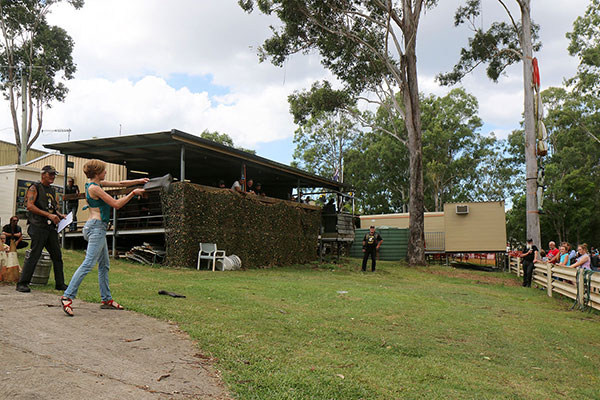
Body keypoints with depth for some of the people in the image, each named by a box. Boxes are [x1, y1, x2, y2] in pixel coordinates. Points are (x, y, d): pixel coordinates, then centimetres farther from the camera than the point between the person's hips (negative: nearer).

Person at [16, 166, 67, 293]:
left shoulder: (52, 190, 20)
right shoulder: (35, 188, -2)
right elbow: (30, 206, -14)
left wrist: (59, 215, 8)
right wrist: (48, 215, -20)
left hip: (51, 227, 7)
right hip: (38, 226, -7)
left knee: (57, 255, 6)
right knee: (34, 255, -9)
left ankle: (60, 283, 13)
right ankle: (22, 283, 0)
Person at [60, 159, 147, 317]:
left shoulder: (97, 184, 14)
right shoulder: (94, 187, -13)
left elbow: (119, 184, 23)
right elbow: (116, 204, -14)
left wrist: (139, 181, 19)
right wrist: (133, 193, -5)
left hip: (98, 228, 11)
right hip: (96, 226, -11)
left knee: (104, 265, 13)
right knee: (88, 263, -14)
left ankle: (106, 299, 18)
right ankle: (67, 296, -15)